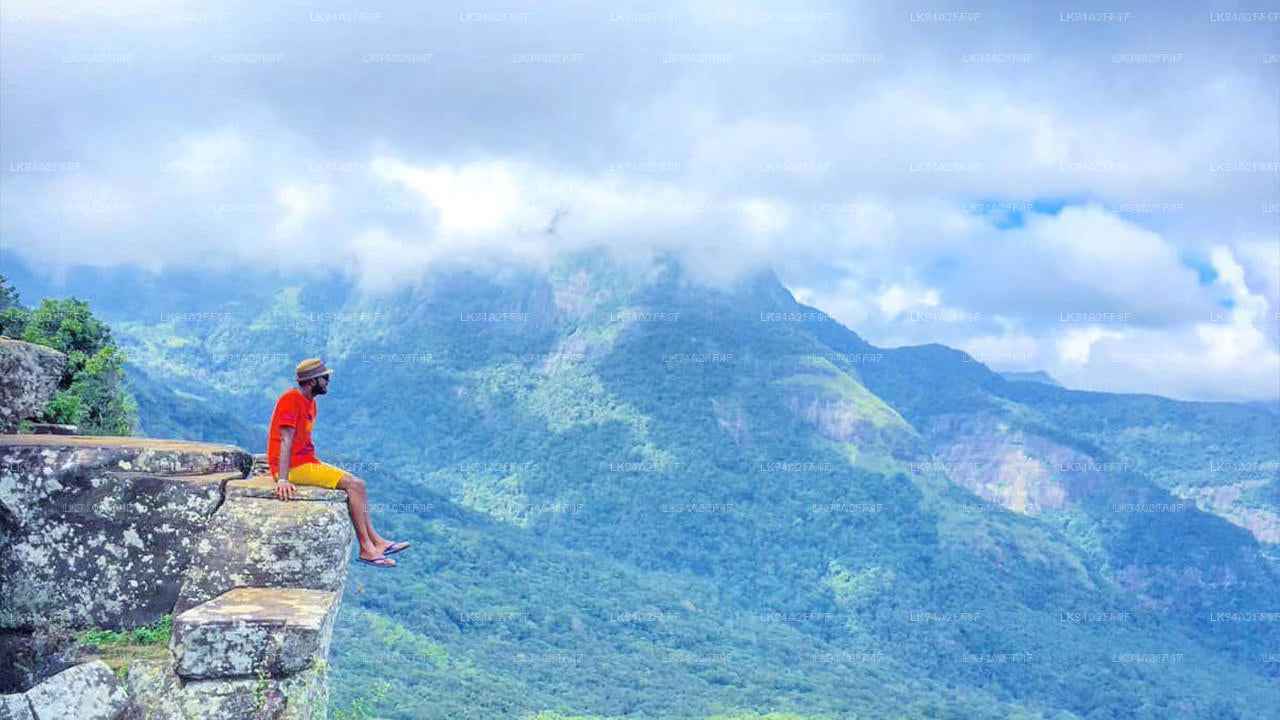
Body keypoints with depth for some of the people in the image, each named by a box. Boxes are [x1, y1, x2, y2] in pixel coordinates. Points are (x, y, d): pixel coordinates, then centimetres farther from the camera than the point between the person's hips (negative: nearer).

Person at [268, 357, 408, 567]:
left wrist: (315, 464, 6)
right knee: (353, 485, -16)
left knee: (358, 484, 3)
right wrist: (282, 479, -28)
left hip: (307, 462, 10)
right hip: (294, 467, -10)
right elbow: (286, 440, -23)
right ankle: (366, 548, -12)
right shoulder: (291, 399, -15)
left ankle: (375, 540, 3)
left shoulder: (309, 401, 15)